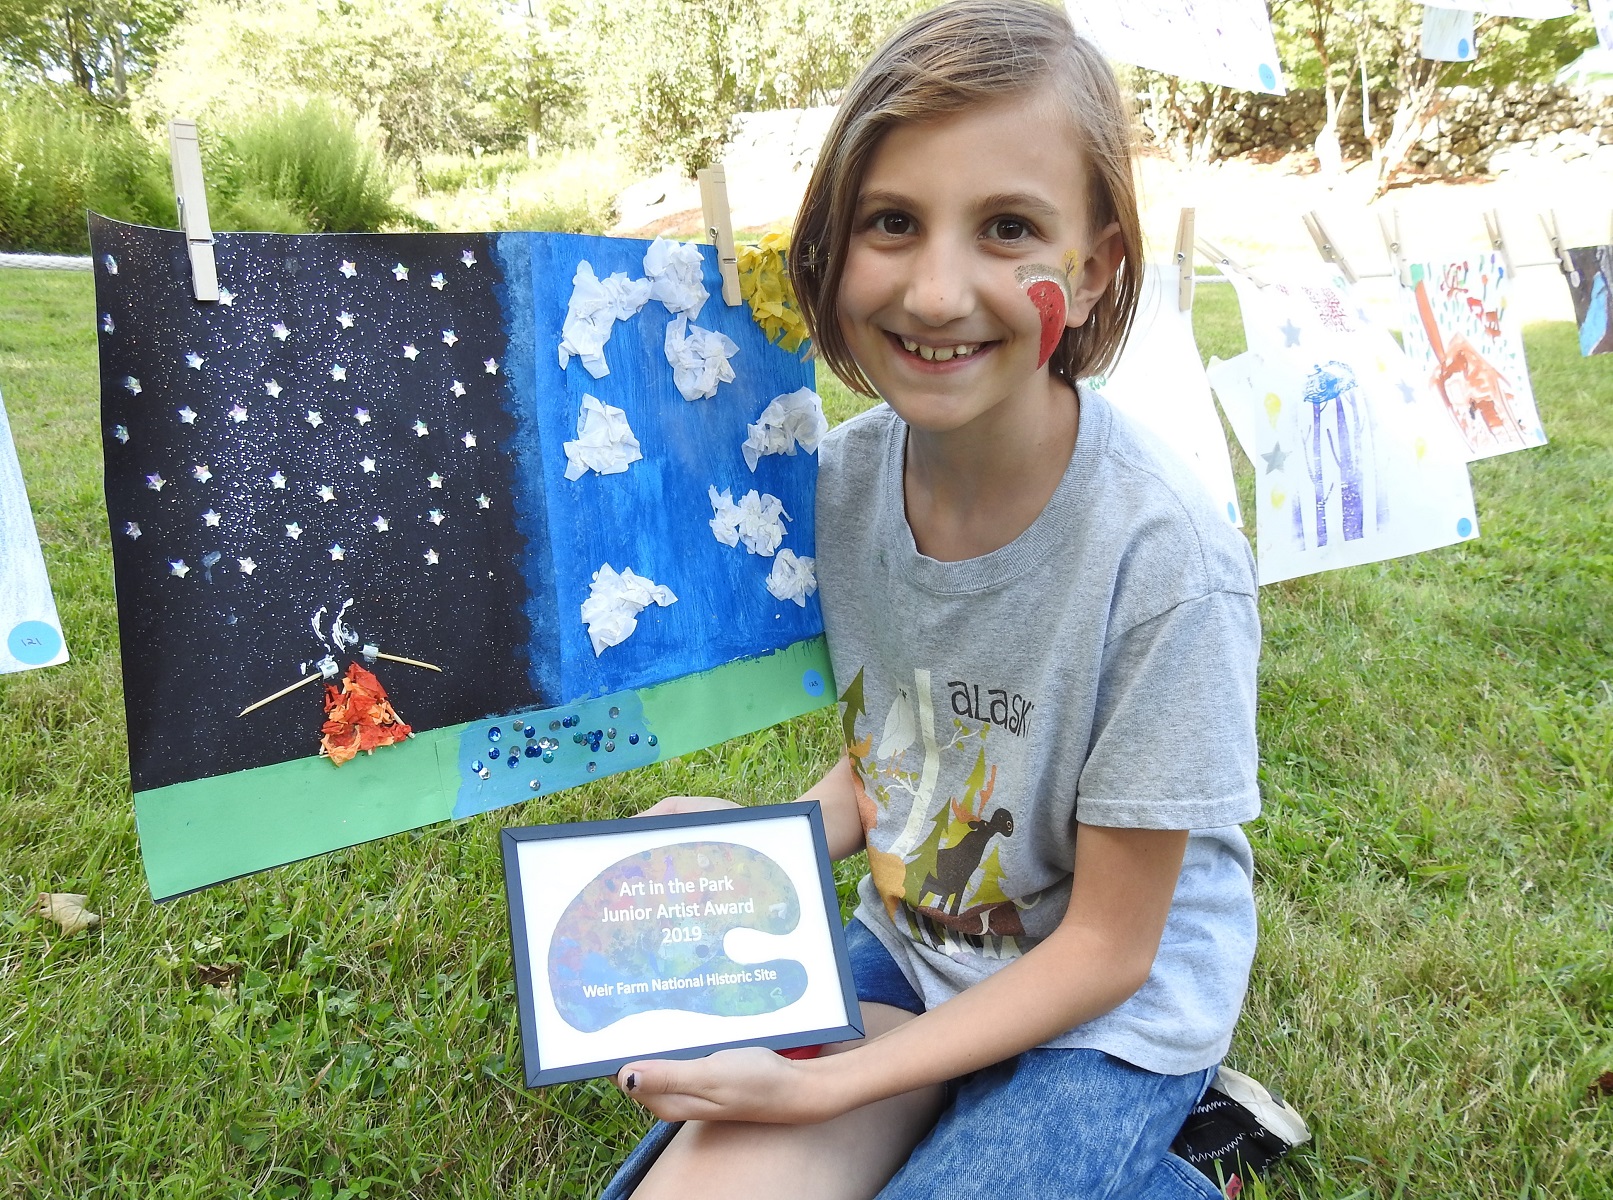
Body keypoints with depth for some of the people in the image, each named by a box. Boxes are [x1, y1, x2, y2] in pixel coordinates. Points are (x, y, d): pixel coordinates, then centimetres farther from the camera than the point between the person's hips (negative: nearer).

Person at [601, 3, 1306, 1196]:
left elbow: (1105, 947, -17)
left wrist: (830, 1086, -20)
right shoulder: (844, 474, -10)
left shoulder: (1166, 564, -27)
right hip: (906, 954, 5)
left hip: (1114, 1016, -4)